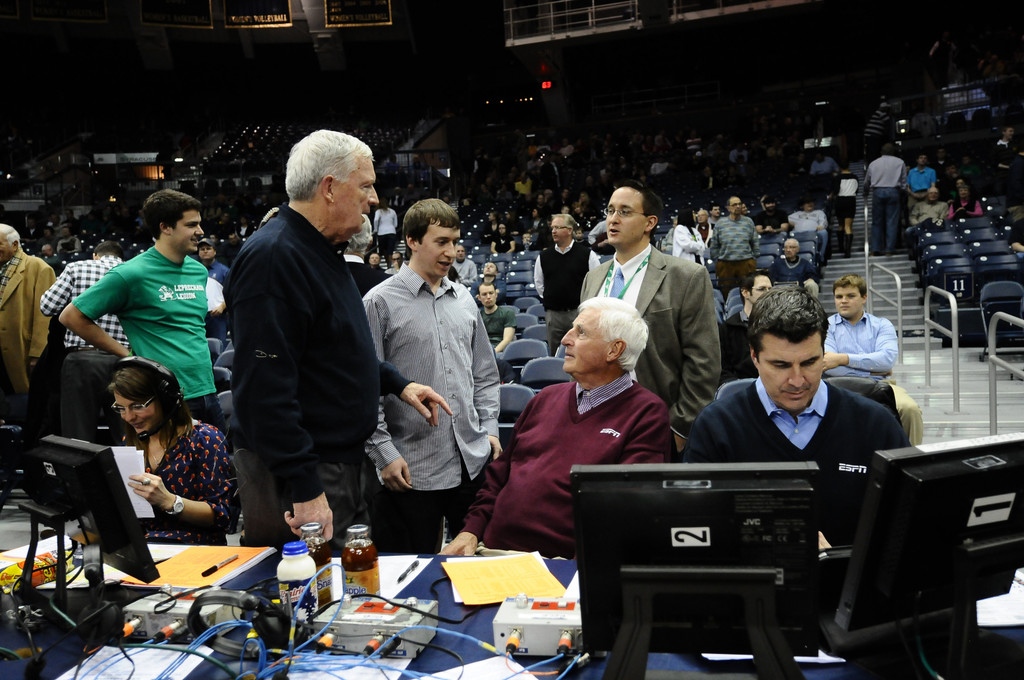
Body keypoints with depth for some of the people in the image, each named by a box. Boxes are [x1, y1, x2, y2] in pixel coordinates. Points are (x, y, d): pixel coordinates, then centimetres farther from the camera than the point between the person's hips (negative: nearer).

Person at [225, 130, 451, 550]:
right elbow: (265, 388, -26)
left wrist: (397, 383, 14)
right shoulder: (272, 257, -21)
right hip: (299, 477, -10)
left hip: (341, 462, 10)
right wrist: (306, 489, -26)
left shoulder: (321, 251, 14)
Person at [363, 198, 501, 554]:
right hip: (411, 470, -5)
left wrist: (489, 429, 8)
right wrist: (385, 454, -11)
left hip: (473, 461, 5)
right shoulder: (381, 302, -6)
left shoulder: (464, 299, 11)